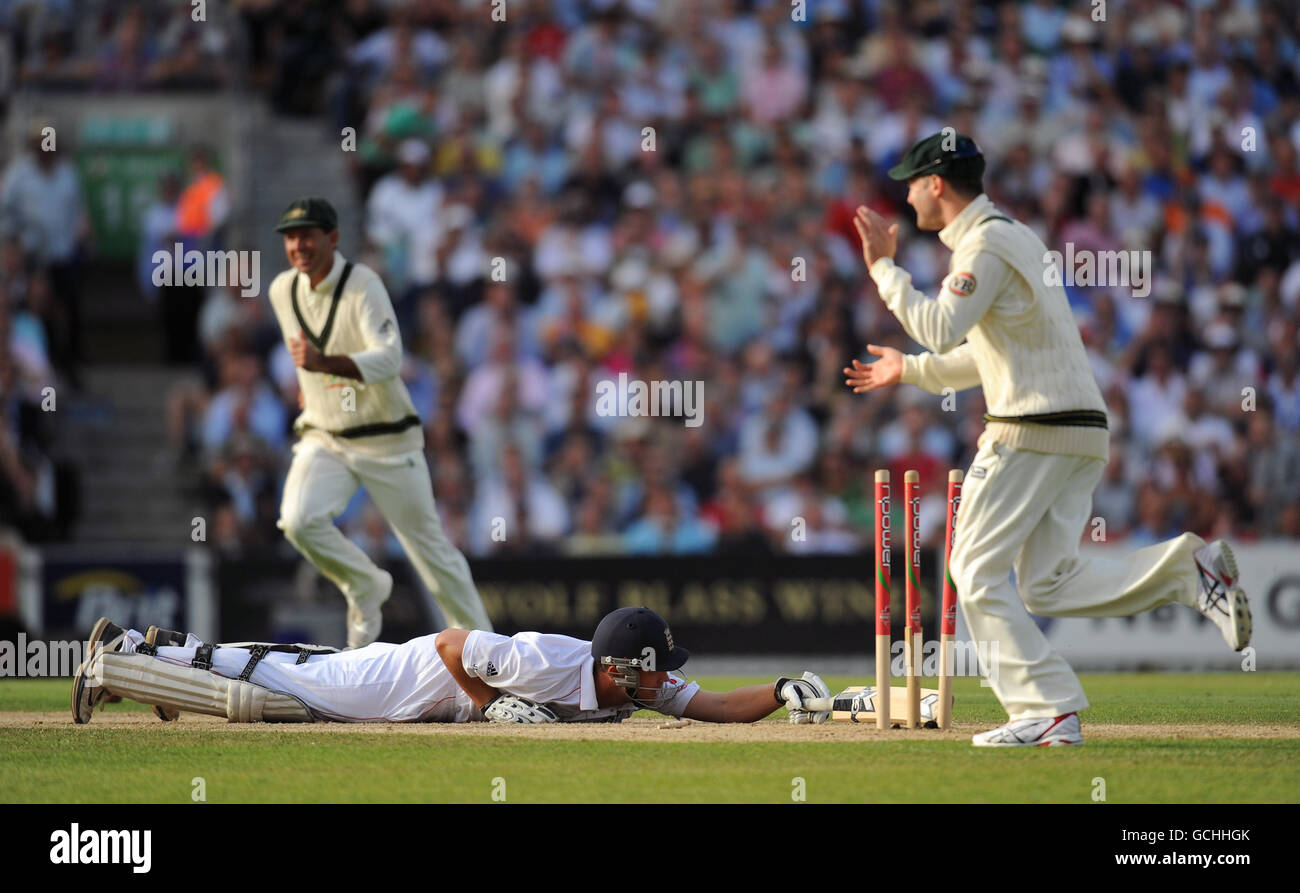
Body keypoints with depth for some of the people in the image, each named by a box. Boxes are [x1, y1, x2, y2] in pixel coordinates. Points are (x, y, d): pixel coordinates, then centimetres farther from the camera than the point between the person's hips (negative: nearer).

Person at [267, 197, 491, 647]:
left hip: (387, 440, -4)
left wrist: (325, 364, -45)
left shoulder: (363, 285, -18)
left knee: (429, 543, 3)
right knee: (298, 520, -23)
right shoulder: (282, 291, 1)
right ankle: (365, 587, 3)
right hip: (323, 438, 4)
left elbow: (389, 359, -32)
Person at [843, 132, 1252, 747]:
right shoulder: (1015, 236, 22)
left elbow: (940, 329, -22)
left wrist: (884, 269, -12)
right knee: (1049, 586, 8)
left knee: (977, 572, -2)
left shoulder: (985, 244, -10)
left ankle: (1047, 711, -8)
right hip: (1083, 436, 9)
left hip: (1031, 435, -9)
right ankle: (1187, 570, -6)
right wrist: (908, 371, 30)